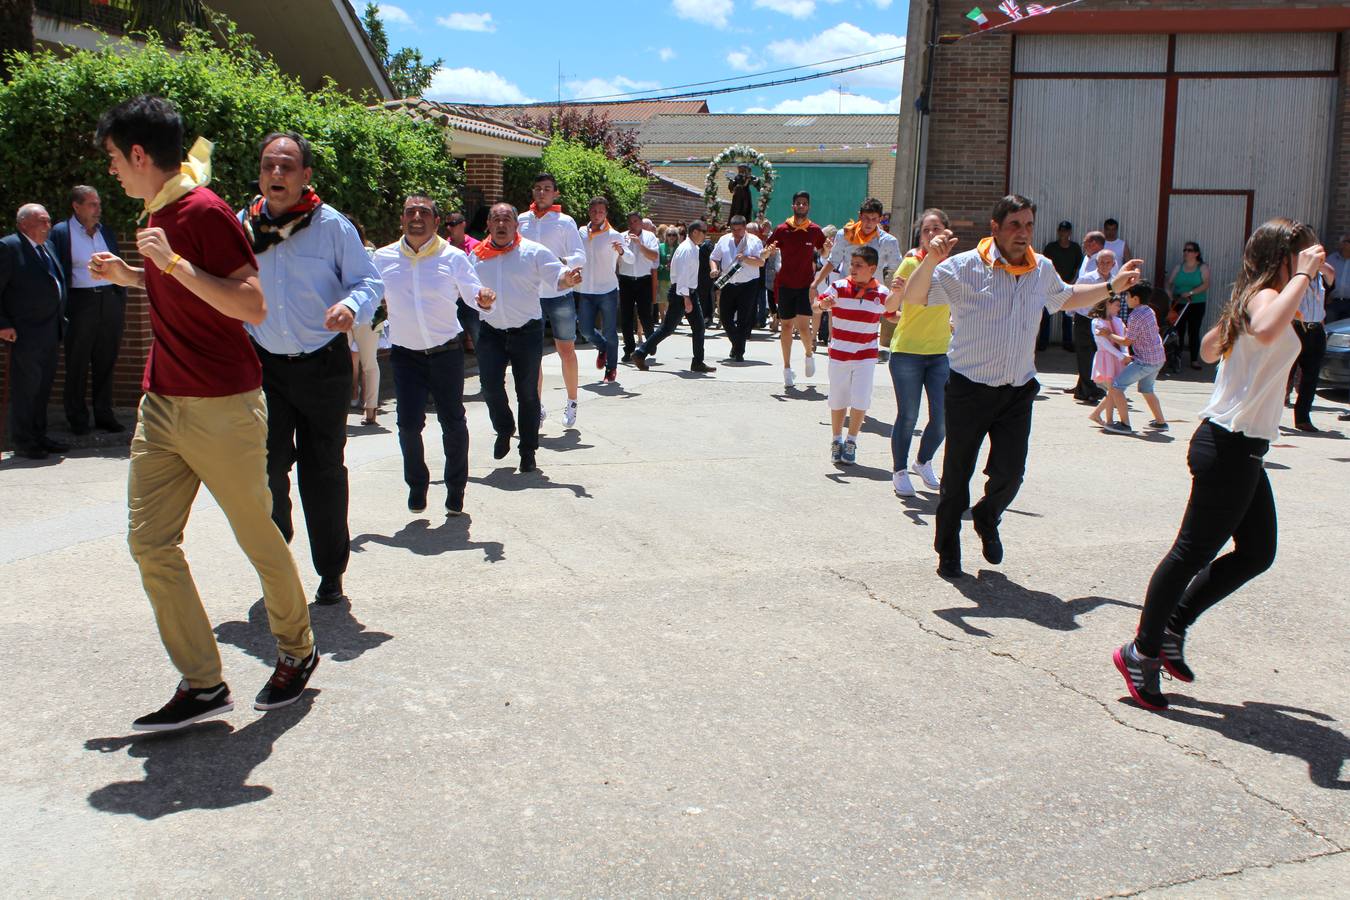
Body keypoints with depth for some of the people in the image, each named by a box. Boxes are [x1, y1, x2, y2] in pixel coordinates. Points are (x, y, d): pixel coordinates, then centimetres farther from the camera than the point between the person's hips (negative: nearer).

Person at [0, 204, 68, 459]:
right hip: (26, 333, -8)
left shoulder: (48, 246, 15)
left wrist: (61, 321, 14)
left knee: (44, 386, 14)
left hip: (50, 332, 8)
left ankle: (38, 436, 24)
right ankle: (22, 442, 9)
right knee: (25, 388, 0)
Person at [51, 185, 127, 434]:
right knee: (77, 365, 4)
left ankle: (104, 414, 18)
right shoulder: (60, 232, -3)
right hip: (80, 303, -4)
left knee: (106, 362, 9)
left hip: (110, 300, 4)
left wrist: (122, 300, 11)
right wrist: (62, 308, -11)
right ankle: (77, 419, 13)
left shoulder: (106, 231, 12)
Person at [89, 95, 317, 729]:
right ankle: (202, 685, 11)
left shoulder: (204, 212, -14)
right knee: (150, 543, 3)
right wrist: (132, 277, 19)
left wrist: (175, 262, -26)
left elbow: (252, 306, -22)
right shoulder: (160, 212, 14)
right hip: (162, 404, 9)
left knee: (257, 535, 5)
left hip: (222, 408, -9)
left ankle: (297, 652, 26)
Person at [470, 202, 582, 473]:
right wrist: (479, 301, -2)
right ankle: (504, 430, 22)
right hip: (491, 332, 2)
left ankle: (528, 451, 16)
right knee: (491, 386, -7)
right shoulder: (477, 256, 5)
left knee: (527, 393, 4)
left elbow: (557, 275, -14)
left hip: (527, 332, -2)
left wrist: (568, 279, -33)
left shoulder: (533, 252, -4)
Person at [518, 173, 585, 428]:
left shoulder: (565, 221, -1)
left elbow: (580, 255, -6)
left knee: (566, 350, 1)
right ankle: (537, 407, 16)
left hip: (559, 294, -3)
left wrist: (563, 261, -25)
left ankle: (571, 402, 18)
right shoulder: (521, 221, 8)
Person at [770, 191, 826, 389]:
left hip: (806, 285, -1)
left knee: (803, 325, -11)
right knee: (786, 326, 5)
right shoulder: (782, 230, 0)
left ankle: (809, 354, 20)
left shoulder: (815, 231, 2)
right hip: (785, 284, 1)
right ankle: (787, 368, 15)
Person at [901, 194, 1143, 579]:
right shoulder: (965, 267, -10)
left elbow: (1066, 298, 28)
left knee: (1010, 474, -2)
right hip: (969, 389, -4)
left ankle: (987, 519, 31)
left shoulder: (1042, 269, 7)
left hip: (1018, 391, 4)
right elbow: (914, 297, -15)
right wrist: (931, 260, -30)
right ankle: (948, 551, 22)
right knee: (957, 475, 5)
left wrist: (1112, 286, 24)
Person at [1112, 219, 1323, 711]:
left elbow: (1208, 348, 28)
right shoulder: (1264, 296, -16)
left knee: (1257, 552, 16)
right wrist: (1302, 276, -30)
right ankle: (1142, 652, 10)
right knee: (1193, 552, -2)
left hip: (1240, 448, 10)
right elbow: (1266, 330, -41)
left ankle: (1173, 626, 23)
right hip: (1231, 448, -10)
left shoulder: (1252, 298, 13)